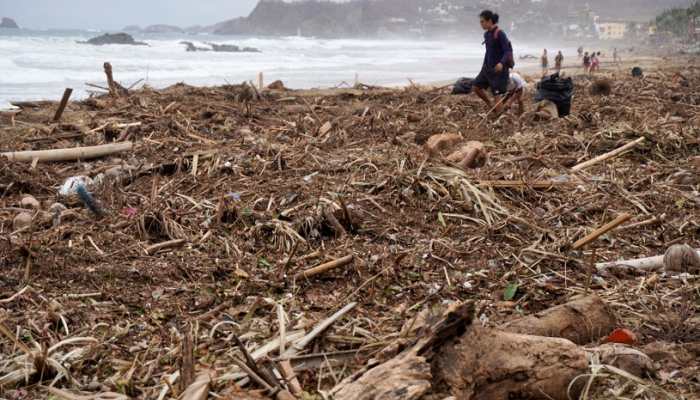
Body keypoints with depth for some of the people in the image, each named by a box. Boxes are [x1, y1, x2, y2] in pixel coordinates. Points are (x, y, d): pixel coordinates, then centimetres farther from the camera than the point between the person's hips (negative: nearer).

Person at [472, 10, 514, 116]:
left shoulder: (500, 34, -17)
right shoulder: (487, 34, 8)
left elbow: (507, 51, -21)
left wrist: (501, 63, -38)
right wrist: (484, 66, 23)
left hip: (499, 69, -9)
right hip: (488, 68, 9)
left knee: (498, 96, -8)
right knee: (477, 87, 10)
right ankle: (491, 106, 28)